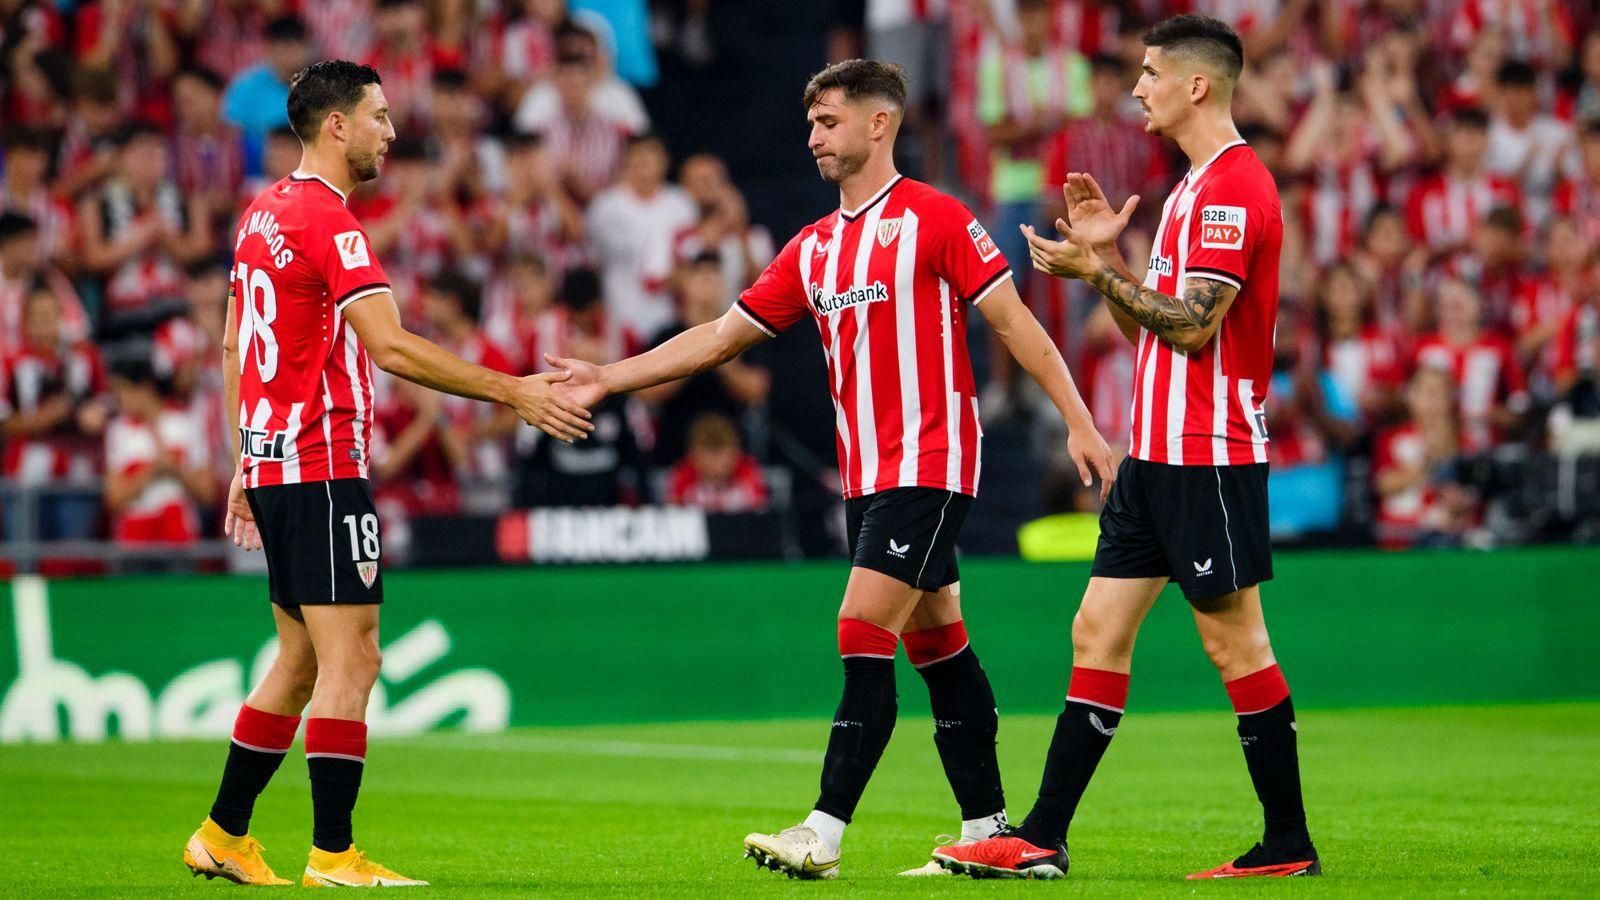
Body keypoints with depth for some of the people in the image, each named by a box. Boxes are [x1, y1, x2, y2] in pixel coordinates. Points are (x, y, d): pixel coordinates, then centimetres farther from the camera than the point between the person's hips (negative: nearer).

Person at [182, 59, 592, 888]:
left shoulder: (265, 212, 14)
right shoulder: (326, 218, -14)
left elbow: (234, 346, 20)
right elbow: (392, 349, -21)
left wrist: (247, 462, 25)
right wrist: (513, 392, -19)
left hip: (273, 464, 10)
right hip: (323, 469, -10)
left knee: (301, 659, 15)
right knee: (350, 660, -8)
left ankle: (223, 835, 18)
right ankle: (333, 856, -9)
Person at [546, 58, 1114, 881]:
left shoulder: (935, 219, -7)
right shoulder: (812, 248, 13)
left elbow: (1013, 321, -7)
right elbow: (721, 336, 15)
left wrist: (1077, 421, -11)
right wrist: (607, 377, 10)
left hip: (929, 465, -7)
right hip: (865, 474, 7)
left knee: (864, 634, -13)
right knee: (936, 642, 10)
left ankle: (824, 834, -15)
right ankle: (988, 828, 15)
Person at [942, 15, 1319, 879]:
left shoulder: (1234, 188, -14)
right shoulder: (1194, 187, 19)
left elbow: (1191, 325, -20)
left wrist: (1094, 271, -14)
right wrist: (1105, 256, 11)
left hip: (1209, 457, -10)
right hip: (1157, 452, 10)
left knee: (1234, 640, -4)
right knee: (1098, 631, 6)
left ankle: (1289, 846, 4)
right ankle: (1042, 841, 7)